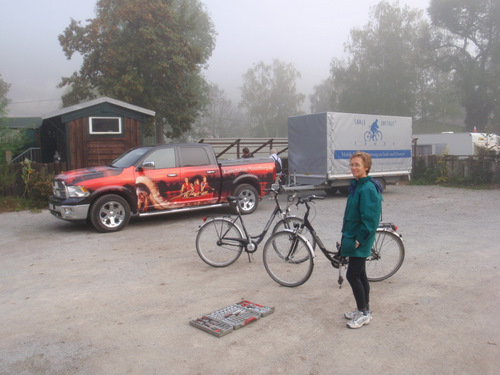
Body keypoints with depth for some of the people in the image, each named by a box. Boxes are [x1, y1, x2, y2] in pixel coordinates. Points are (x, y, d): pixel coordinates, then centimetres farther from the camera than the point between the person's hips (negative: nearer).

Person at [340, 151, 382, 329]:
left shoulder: (368, 189, -19)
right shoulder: (357, 185, 11)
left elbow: (370, 219, -23)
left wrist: (359, 239, -18)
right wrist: (346, 236, 16)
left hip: (360, 241, -10)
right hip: (353, 238, 10)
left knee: (352, 275, -4)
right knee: (360, 275, 16)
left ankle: (364, 313, 11)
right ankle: (364, 310, 29)